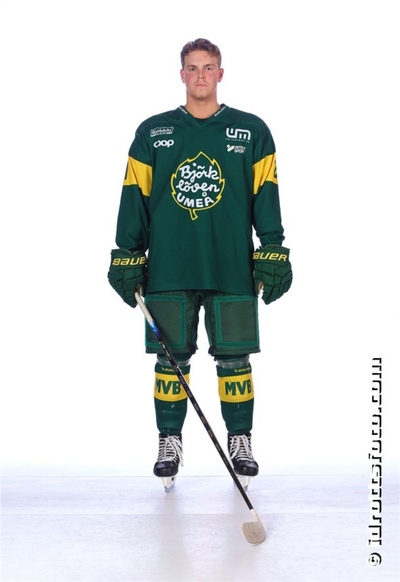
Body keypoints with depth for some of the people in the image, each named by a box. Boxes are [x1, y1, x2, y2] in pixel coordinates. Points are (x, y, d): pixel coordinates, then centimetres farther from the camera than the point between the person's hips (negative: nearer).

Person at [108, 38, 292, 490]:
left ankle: (240, 442, 15)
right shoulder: (152, 133, 8)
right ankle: (169, 444, 15)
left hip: (233, 269, 0)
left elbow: (265, 196, 6)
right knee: (171, 358, 4)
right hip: (168, 270, 1)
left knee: (234, 358, 2)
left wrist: (273, 253, 0)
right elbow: (134, 196, 8)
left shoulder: (252, 132, 7)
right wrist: (127, 257, 4)